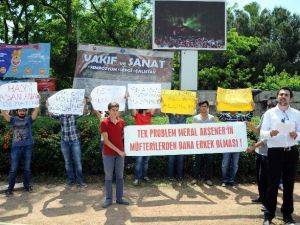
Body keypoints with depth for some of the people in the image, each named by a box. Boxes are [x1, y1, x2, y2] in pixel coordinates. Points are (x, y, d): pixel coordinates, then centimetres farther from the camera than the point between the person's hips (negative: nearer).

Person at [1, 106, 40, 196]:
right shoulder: (13, 120, 9)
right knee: (13, 169, 0)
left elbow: (36, 110, -2)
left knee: (27, 168, 7)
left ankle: (27, 185, 19)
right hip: (16, 147, 0)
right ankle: (10, 187, 8)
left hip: (28, 147, 0)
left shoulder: (29, 119, 8)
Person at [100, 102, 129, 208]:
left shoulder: (122, 122, 4)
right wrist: (118, 150, -15)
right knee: (108, 177, 5)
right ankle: (108, 199, 16)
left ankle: (119, 198, 21)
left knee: (120, 176, 10)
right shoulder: (104, 123, -9)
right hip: (108, 154, -4)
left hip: (120, 153, 4)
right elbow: (106, 140, -13)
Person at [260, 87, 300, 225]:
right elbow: (262, 133, -2)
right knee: (273, 184, 2)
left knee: (289, 184, 13)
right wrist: (270, 133, -23)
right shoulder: (269, 113, 2)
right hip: (275, 152, -2)